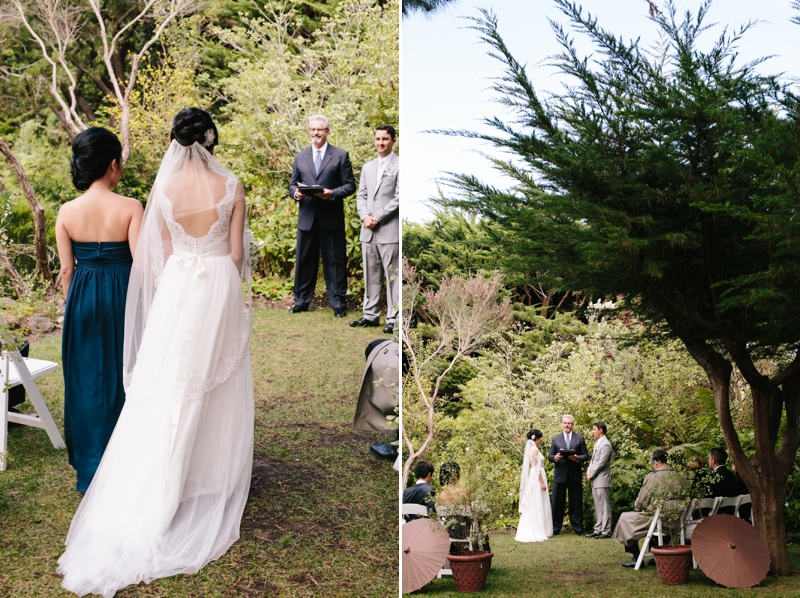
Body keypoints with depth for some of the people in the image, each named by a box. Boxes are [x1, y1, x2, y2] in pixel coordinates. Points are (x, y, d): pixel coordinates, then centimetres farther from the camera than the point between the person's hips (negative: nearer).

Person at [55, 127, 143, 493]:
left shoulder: (67, 212, -5)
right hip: (122, 299, -2)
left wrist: (72, 306, 14)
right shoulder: (130, 208, -13)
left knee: (86, 382, 14)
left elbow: (67, 269, 0)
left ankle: (89, 472, 22)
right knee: (123, 380, 10)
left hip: (82, 300, 3)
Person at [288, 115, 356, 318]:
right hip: (307, 217, 3)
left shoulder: (340, 156, 3)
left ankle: (338, 303, 8)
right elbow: (292, 185, 15)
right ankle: (302, 301, 16)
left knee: (335, 262, 1)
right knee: (304, 261, 7)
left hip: (331, 219, -3)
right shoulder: (300, 157, 13)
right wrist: (296, 193, -8)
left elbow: (350, 185, -1)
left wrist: (332, 193, -18)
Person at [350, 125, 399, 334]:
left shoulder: (399, 166, -3)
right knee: (370, 275, 11)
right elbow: (361, 196, 16)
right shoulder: (367, 167, 18)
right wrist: (365, 216, -3)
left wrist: (377, 217, -12)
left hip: (390, 231, -7)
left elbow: (399, 198, -10)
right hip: (368, 231, 7)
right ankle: (371, 315, 18)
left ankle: (393, 319, -3)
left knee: (393, 276, -5)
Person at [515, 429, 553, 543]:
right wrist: (542, 482, -19)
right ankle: (537, 532, -2)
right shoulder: (534, 450, -15)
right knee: (537, 505, -5)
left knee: (533, 506, 11)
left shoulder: (532, 448, 13)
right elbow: (537, 467, -19)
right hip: (537, 479, -10)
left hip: (535, 479, 10)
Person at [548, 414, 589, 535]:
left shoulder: (580, 438, 7)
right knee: (557, 502, 1)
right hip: (560, 475, 1)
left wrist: (577, 458, -16)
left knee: (576, 502, 3)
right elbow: (550, 456, 8)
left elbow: (586, 456, 4)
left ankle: (577, 527, 9)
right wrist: (555, 457, -14)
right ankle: (555, 528, 6)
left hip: (575, 475, -1)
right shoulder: (555, 439, 10)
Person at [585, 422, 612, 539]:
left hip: (602, 480, -10)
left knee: (604, 507, -5)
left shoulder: (605, 444, -13)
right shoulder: (597, 443, 18)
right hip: (595, 480, 10)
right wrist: (588, 472, 7)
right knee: (597, 507, 13)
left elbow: (601, 463, -17)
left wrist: (591, 474, -10)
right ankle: (598, 530, 17)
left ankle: (606, 531, -3)